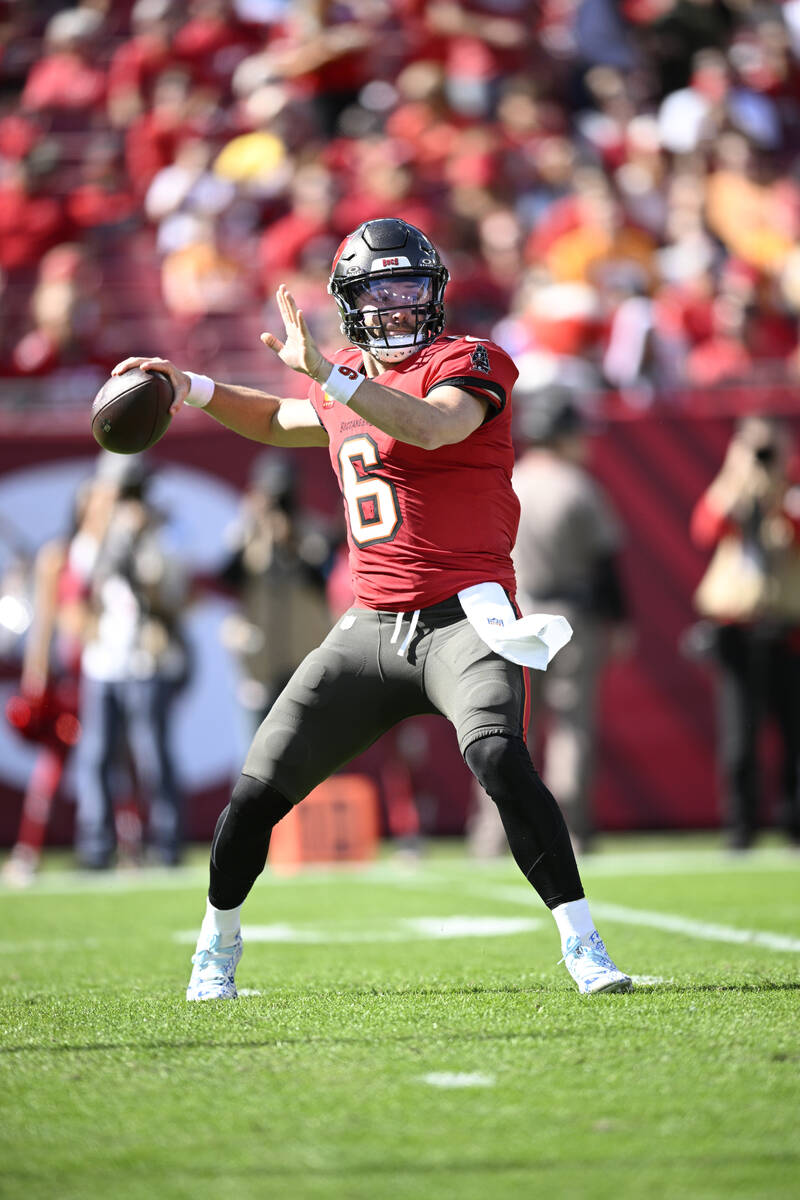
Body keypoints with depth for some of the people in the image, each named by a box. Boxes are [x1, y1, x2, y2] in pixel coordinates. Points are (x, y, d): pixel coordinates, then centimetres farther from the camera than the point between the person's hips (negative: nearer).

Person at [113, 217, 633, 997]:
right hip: (370, 629, 6)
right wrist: (190, 389, 23)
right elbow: (280, 422, 37)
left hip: (460, 618, -6)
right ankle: (216, 947, 26)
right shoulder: (346, 385, 14)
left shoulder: (469, 365, -6)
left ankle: (583, 947, -27)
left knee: (496, 754, -32)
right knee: (258, 790, 3)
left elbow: (430, 426, -29)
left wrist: (326, 373, -36)